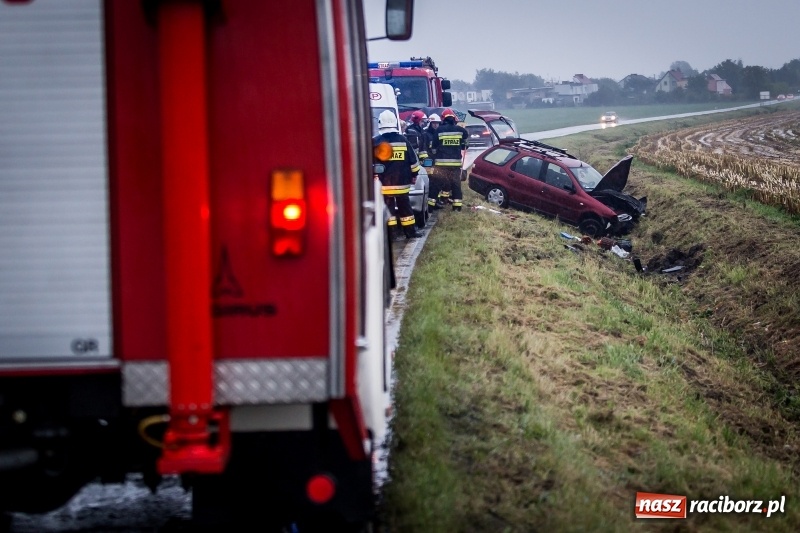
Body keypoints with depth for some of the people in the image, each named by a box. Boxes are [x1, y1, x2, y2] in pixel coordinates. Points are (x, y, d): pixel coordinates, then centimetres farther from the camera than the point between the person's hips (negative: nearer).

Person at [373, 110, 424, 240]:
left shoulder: (376, 141, -6)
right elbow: (413, 160, 6)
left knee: (388, 208, 3)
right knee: (405, 207, 10)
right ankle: (410, 231, 13)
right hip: (401, 183, 2)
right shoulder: (403, 140, 1)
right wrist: (414, 175, 18)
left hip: (383, 184, -2)